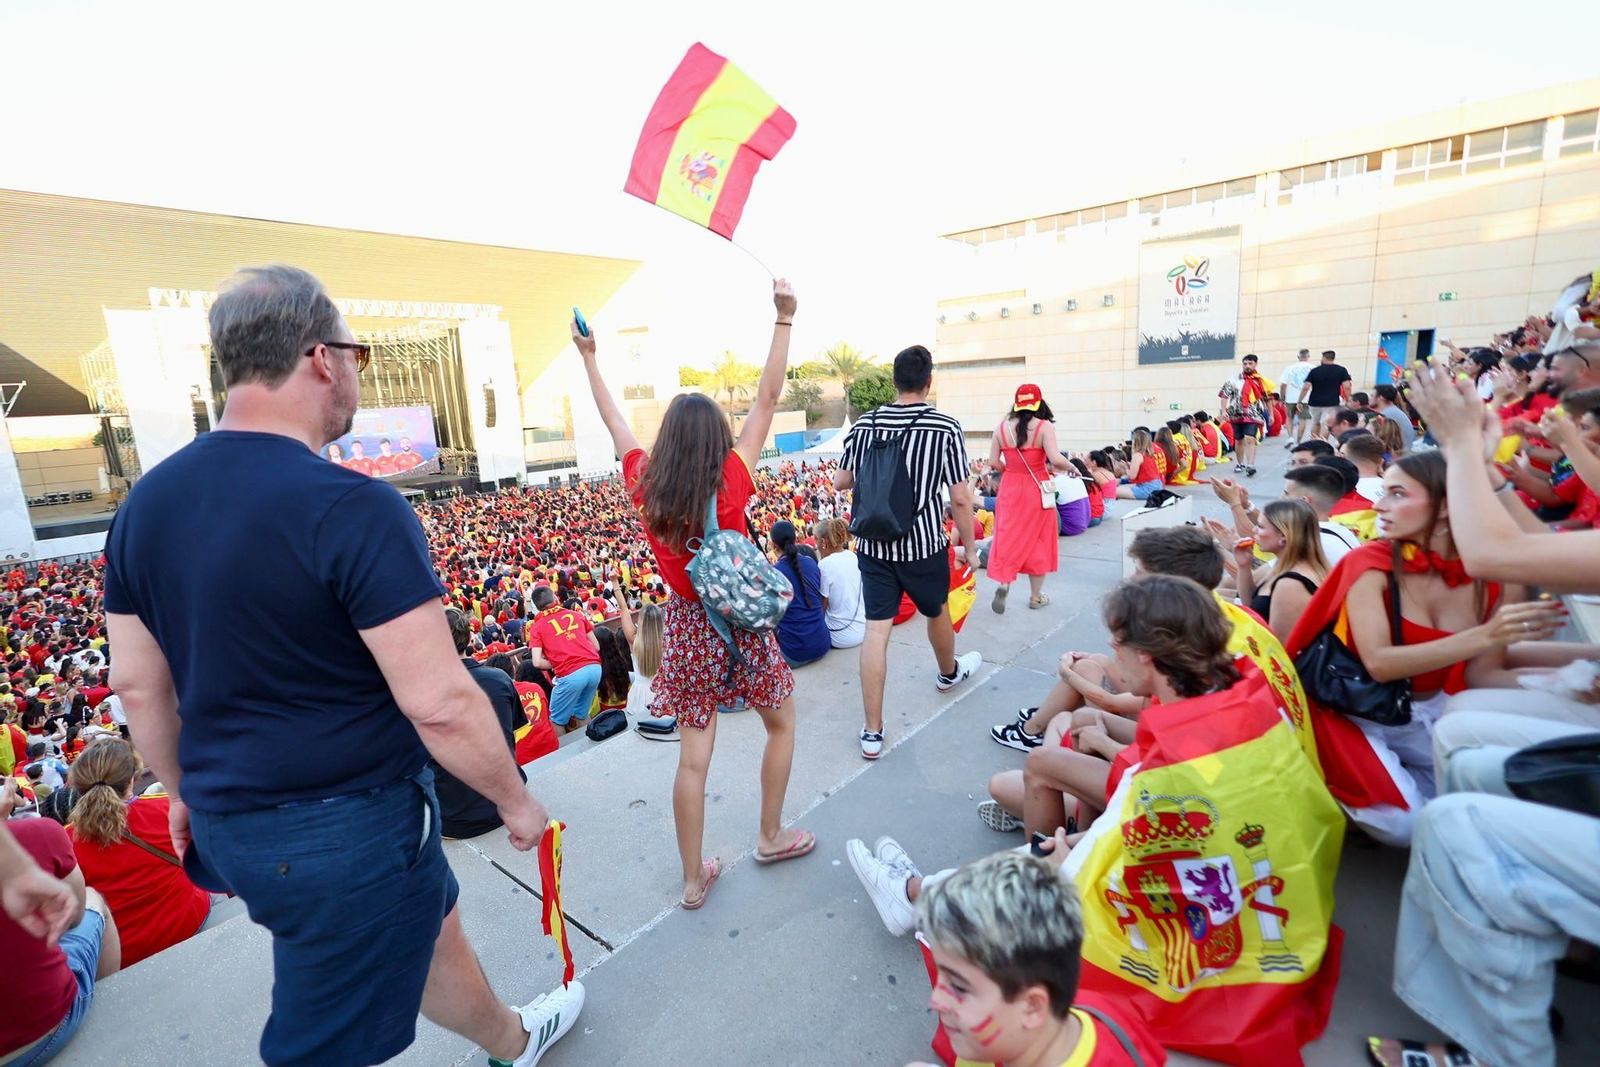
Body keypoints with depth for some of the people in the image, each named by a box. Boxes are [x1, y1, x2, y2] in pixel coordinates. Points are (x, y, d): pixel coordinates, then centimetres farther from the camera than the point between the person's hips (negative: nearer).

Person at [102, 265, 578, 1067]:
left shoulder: (146, 504, -1)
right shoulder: (353, 509, -26)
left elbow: (135, 684, 8)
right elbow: (439, 703, -26)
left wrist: (186, 792, 23)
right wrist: (515, 800, -9)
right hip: (348, 828, -9)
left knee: (432, 929, 30)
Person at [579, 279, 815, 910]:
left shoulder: (645, 484, -4)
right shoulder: (730, 479, -14)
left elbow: (614, 420, 10)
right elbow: (767, 400, -12)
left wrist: (588, 358, 22)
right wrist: (784, 320, -8)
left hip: (685, 626, 4)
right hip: (739, 621, -3)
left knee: (693, 756, 13)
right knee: (782, 722, 22)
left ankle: (694, 880, 25)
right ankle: (771, 837, 35)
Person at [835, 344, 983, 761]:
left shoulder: (863, 425, -3)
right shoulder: (946, 428, -12)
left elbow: (840, 483, 8)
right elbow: (961, 498, -11)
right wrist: (970, 546, 2)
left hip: (874, 544, 2)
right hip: (924, 544, -1)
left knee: (876, 631, 3)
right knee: (937, 612, 25)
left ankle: (872, 732, 6)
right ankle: (949, 672, 55)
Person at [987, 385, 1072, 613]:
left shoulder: (1001, 427, 0)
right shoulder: (1044, 427, -11)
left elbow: (993, 462, 0)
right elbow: (1056, 459, -20)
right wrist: (1073, 468, -1)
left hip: (1010, 489, 2)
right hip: (1037, 490, -2)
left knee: (1008, 537, 8)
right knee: (1037, 541, 10)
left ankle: (1003, 583, -13)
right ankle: (1035, 595, 20)